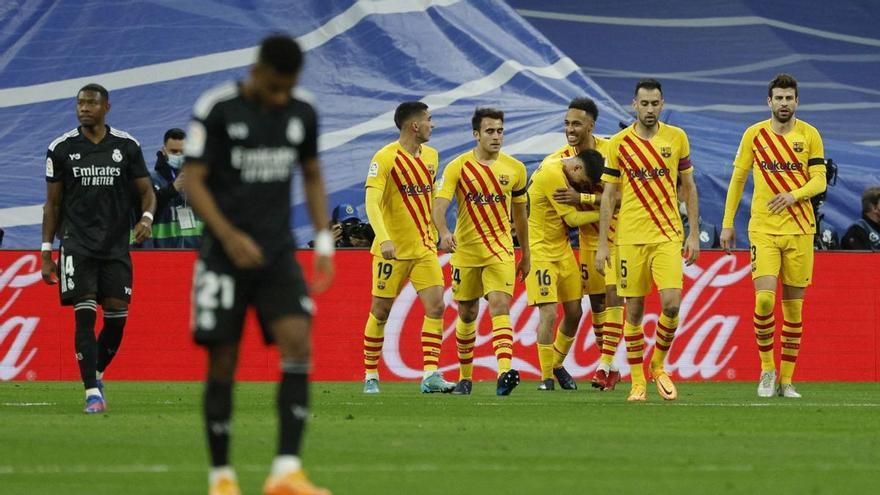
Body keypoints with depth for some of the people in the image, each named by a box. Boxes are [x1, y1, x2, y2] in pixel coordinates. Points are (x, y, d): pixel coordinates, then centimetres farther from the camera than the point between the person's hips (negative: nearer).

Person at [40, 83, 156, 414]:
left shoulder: (127, 146, 4)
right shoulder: (61, 148, 3)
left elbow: (146, 191, 9)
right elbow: (52, 203, 8)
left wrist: (146, 217, -13)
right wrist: (46, 252, 4)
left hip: (116, 246, 1)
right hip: (77, 245, -1)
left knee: (117, 317, -1)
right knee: (85, 315, -12)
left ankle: (96, 374, 24)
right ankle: (92, 392, -12)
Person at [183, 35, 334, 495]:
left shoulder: (302, 112, 5)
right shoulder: (215, 109, -9)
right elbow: (193, 181, -10)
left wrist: (324, 241, 7)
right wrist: (229, 237, -22)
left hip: (278, 256, 3)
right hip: (225, 256, -3)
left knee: (298, 344, -16)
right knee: (222, 363, 0)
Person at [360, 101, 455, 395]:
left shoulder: (430, 156, 9)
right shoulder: (386, 158, -14)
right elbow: (371, 202, -23)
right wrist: (384, 238, -35)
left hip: (424, 248, 6)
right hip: (393, 249, -6)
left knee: (435, 305, -9)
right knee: (381, 312, 3)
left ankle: (430, 376, -11)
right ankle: (370, 376, 16)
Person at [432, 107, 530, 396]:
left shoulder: (515, 169, 3)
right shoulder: (458, 167, -5)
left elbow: (519, 213, 15)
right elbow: (439, 205, -16)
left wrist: (526, 254, 19)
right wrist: (444, 232, -37)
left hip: (500, 249, 0)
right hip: (465, 250, 0)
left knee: (500, 305, -19)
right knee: (467, 315, 9)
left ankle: (505, 372, -32)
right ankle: (465, 377, 25)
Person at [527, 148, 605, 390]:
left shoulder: (557, 161, 4)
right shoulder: (552, 174, -23)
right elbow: (572, 218, -19)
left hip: (562, 249, 9)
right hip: (541, 250, -9)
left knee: (574, 312, 9)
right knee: (548, 313, -13)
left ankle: (556, 364, 27)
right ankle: (546, 377, -6)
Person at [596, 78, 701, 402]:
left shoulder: (677, 138, 4)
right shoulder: (618, 143, 2)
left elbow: (689, 187, 12)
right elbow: (608, 195, 4)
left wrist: (694, 233, 6)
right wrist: (602, 244, 0)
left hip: (668, 235, 0)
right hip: (630, 238, 0)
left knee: (671, 303, -13)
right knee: (634, 309, 2)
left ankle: (659, 365, 10)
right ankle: (637, 381, 12)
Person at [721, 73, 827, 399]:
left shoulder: (809, 135, 3)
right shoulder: (754, 134, 3)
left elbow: (819, 180, -1)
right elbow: (738, 178, 10)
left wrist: (793, 195, -20)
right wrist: (727, 223, 7)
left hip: (800, 229, 1)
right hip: (763, 229, -1)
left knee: (793, 305, 3)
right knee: (764, 299, -15)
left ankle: (786, 380, 10)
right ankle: (767, 369, 3)